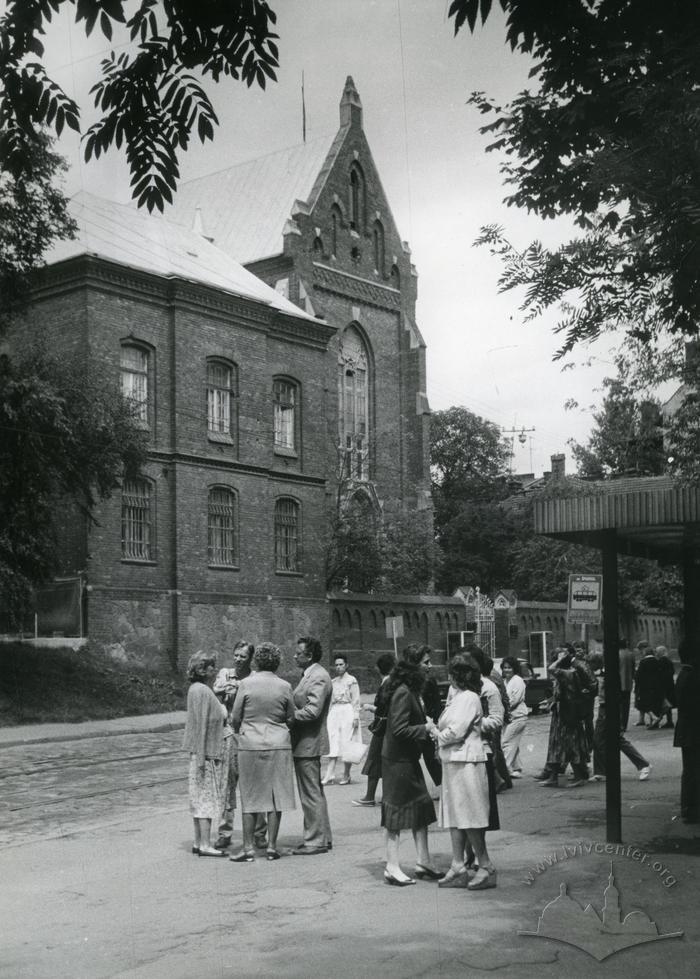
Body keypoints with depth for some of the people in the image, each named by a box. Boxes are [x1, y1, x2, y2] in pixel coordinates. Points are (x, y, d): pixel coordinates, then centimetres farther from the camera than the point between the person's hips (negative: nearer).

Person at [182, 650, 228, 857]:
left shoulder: (197, 689, 14)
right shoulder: (201, 691, -16)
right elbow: (200, 725, -20)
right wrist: (202, 757, -21)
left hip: (204, 753, 10)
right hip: (206, 752, -10)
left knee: (201, 797, 12)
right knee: (207, 796, -7)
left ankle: (199, 842, 17)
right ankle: (205, 844, -4)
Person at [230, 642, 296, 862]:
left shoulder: (246, 683, -6)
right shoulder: (284, 686, -3)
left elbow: (235, 717, -1)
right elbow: (290, 719, 5)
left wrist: (239, 731, 19)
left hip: (250, 744, -1)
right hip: (278, 745, 1)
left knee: (249, 796, 6)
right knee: (275, 795, 7)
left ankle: (248, 848, 7)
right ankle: (272, 846, 8)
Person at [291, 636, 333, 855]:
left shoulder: (319, 678, -17)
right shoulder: (309, 675, 15)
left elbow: (312, 711, -25)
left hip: (308, 744, -11)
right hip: (305, 743, 11)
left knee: (311, 794, -3)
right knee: (314, 793, 16)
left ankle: (316, 841, 4)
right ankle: (322, 837, 25)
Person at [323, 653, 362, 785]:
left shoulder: (351, 680, -2)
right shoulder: (332, 682, 13)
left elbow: (356, 701, -4)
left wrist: (355, 717, -10)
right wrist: (327, 716, 13)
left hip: (347, 712, -5)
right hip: (334, 713, 5)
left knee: (347, 745, -1)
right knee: (333, 746, -2)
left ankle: (346, 776, 8)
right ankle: (329, 776, -6)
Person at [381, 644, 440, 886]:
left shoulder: (411, 691, 11)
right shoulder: (403, 693, -20)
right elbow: (399, 730, -24)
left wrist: (428, 726, 4)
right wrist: (425, 729, -17)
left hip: (409, 759, 10)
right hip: (398, 760, -10)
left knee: (422, 809, 11)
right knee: (396, 811, -1)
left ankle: (423, 862, 19)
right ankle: (392, 868, 7)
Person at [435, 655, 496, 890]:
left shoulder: (469, 698, -13)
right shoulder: (457, 697, 16)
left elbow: (456, 731, -18)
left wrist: (438, 737, -3)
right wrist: (440, 736, -1)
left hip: (466, 762, -10)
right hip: (452, 762, 10)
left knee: (469, 817, -5)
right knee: (455, 817, 9)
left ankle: (486, 868, 2)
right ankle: (458, 867, 13)